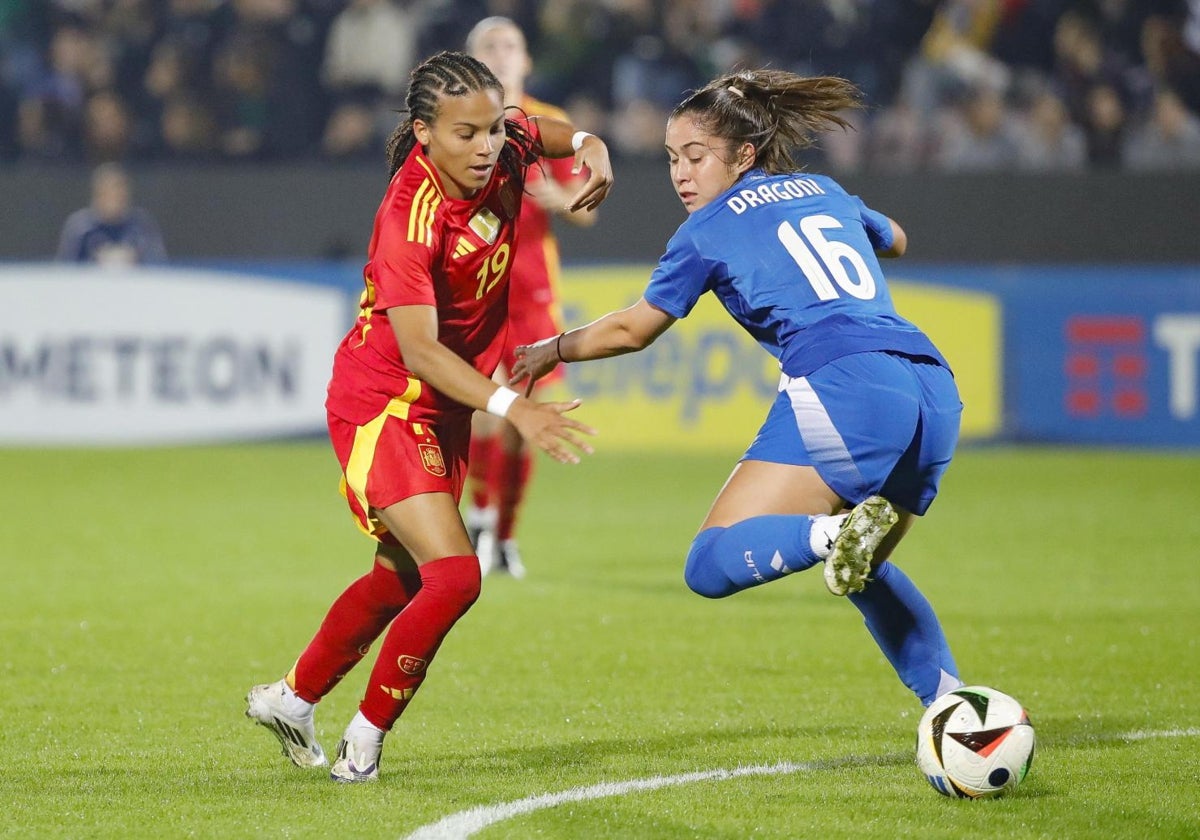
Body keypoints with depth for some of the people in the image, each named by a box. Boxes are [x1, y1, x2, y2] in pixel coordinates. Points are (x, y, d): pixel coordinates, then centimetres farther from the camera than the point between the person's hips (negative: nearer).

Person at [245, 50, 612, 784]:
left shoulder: (501, 157, -9)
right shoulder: (411, 219, -30)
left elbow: (545, 133, 17)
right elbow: (418, 349, -35)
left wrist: (589, 147, -6)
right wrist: (512, 407, -45)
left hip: (444, 407, 9)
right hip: (383, 404, -9)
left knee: (401, 577, 21)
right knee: (453, 576, -20)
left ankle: (292, 699, 41)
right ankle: (365, 741, -3)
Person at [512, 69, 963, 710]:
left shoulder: (711, 228, 10)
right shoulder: (827, 192, 25)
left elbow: (631, 331, 21)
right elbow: (893, 240, 49)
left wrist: (551, 351, 37)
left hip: (842, 385, -7)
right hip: (936, 390, 7)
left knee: (712, 565, -10)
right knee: (867, 573, 29)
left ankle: (836, 532, -35)